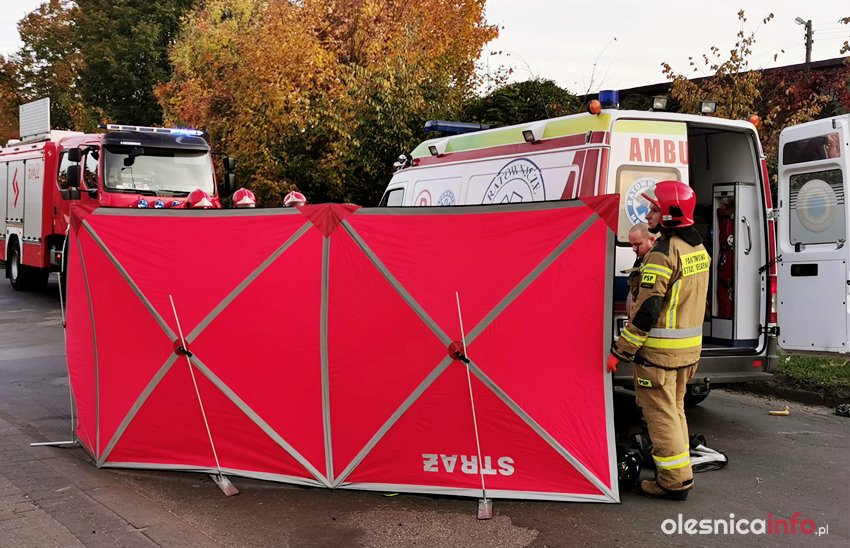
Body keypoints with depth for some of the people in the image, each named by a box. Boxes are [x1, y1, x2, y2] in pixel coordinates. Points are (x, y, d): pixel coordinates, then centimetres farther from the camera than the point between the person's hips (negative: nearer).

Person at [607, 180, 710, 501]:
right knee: (675, 409, 20)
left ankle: (675, 481, 7)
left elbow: (648, 309, -22)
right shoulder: (698, 248, 10)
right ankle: (680, 473, 28)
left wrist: (621, 351, -17)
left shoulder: (663, 253, -19)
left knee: (660, 414, 1)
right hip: (689, 348, 9)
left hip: (659, 350, -9)